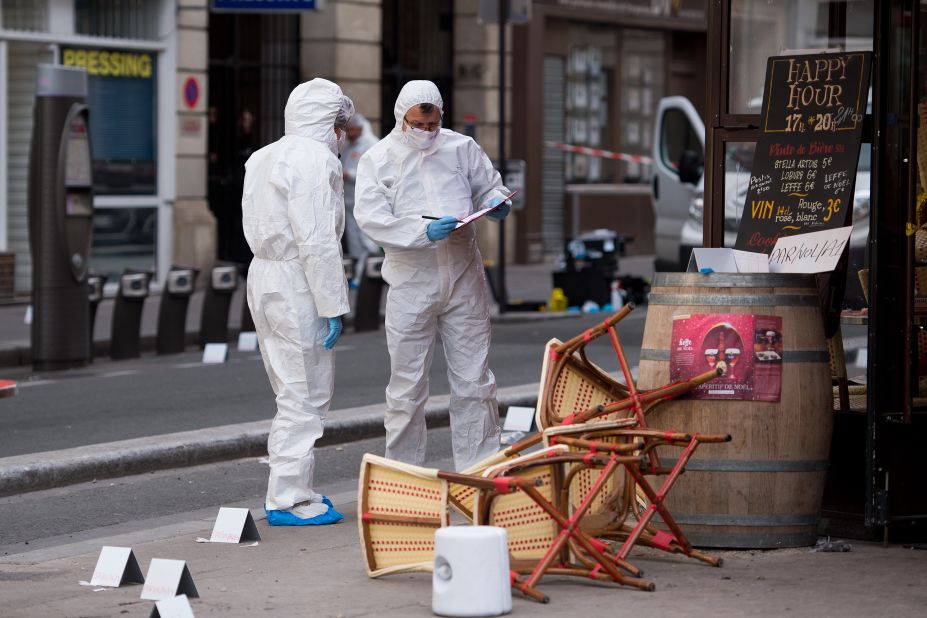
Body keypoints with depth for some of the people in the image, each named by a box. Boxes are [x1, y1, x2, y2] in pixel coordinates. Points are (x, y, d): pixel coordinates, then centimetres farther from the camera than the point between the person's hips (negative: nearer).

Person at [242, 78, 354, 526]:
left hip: (264, 275, 10)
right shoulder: (313, 159, -14)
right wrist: (333, 306, -18)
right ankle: (288, 499, -3)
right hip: (298, 286, -10)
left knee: (294, 392, 17)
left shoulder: (262, 159, 15)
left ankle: (292, 489, 22)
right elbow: (317, 240, -20)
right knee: (304, 394, -4)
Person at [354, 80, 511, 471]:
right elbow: (371, 218, -11)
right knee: (407, 385, 3)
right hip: (411, 283, -2)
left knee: (474, 379, 5)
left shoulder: (461, 148, 7)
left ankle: (479, 469, 13)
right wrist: (424, 232, -24)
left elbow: (489, 186, 18)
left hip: (463, 277, 2)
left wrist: (496, 203, -7)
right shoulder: (378, 159, -1)